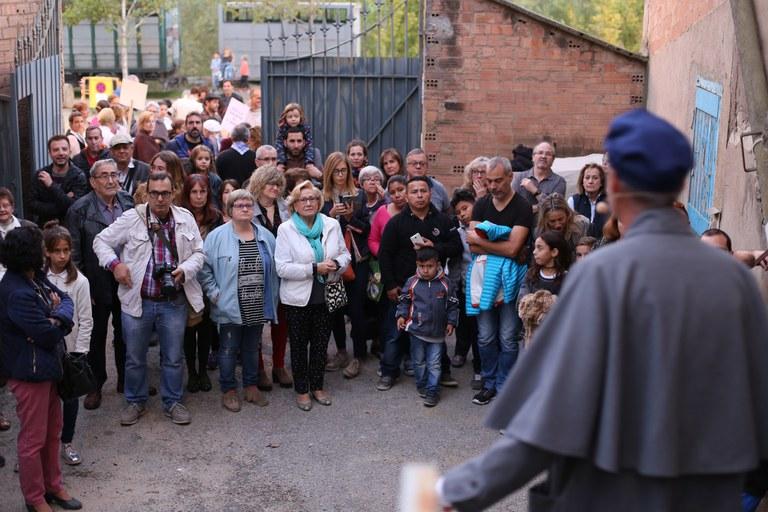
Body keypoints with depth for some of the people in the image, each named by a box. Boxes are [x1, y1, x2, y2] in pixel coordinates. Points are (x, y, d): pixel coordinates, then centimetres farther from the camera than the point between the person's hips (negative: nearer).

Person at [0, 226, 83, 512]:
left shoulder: (37, 279, 2)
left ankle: (53, 485, 37)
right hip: (30, 373, -9)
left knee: (52, 431, 21)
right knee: (34, 438, 6)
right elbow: (48, 335, -24)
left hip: (47, 367, 9)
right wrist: (57, 317, -3)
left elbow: (66, 300, 0)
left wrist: (57, 317, -21)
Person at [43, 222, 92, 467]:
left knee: (70, 396, 10)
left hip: (70, 350, 0)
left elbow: (86, 321, -5)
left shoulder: (79, 281, -8)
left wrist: (79, 353, -8)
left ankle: (67, 443, 27)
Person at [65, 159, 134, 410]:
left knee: (124, 333, 16)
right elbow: (74, 252, -9)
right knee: (96, 336, 12)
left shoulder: (129, 203, -2)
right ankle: (95, 386, 25)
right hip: (97, 284, -3)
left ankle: (125, 380, 32)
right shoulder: (80, 209, -11)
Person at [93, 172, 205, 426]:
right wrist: (114, 263, -14)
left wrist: (184, 270, -11)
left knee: (174, 357, 11)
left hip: (174, 302, 1)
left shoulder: (186, 219, 2)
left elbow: (198, 253, 7)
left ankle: (172, 402, 28)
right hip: (138, 300, -1)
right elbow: (101, 241, 1)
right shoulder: (132, 218, -5)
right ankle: (135, 402, 30)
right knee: (134, 357, 11)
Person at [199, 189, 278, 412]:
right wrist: (214, 294, -10)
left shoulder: (265, 236, 5)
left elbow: (274, 268, 11)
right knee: (229, 349, 6)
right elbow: (204, 268, -6)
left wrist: (271, 296, 5)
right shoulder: (217, 237, -7)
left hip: (258, 308, 4)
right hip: (230, 307, -4)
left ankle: (251, 387, 29)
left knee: (252, 349, 16)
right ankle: (228, 391, 19)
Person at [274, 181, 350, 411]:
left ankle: (318, 386, 30)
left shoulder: (332, 225, 2)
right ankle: (301, 390, 23)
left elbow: (345, 254, 8)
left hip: (326, 295, 3)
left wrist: (336, 264, -16)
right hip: (298, 297, -3)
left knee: (321, 343, 14)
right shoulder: (286, 229, -9)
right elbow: (282, 267, -16)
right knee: (299, 345, 9)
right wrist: (315, 269, -22)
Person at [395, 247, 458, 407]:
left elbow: (453, 305, 3)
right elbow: (404, 301, 6)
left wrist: (451, 322, -2)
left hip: (437, 332, -1)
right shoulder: (412, 282, -5)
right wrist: (401, 315, -6)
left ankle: (433, 390, 11)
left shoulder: (445, 284, -5)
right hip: (416, 329, 1)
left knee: (434, 364, 3)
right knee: (418, 361, 13)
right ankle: (422, 385, 31)